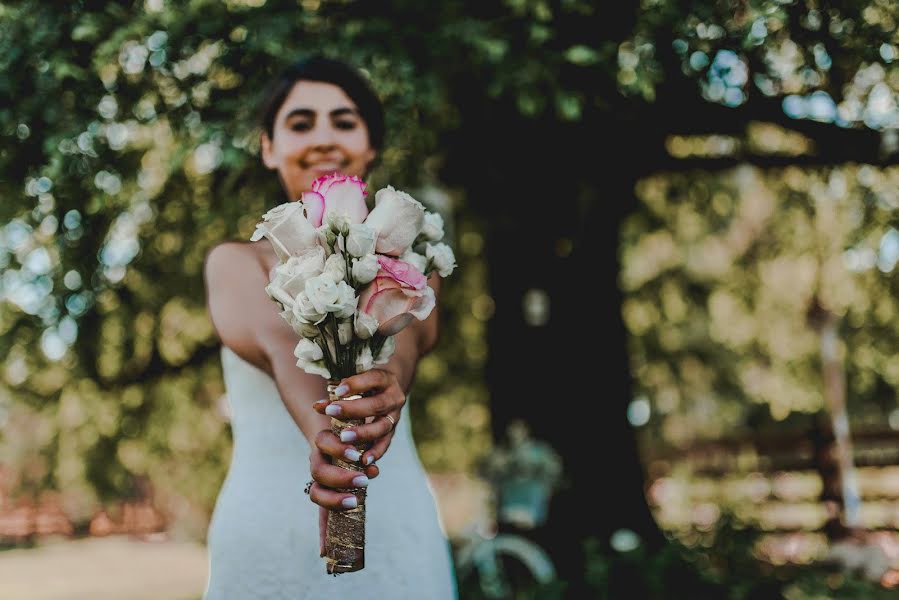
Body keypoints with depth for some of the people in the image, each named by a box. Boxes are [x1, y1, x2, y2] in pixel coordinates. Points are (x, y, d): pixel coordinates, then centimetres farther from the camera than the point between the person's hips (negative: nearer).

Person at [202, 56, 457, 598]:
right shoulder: (236, 263, 3)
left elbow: (407, 337, -17)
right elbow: (279, 345, -19)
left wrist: (387, 384, -40)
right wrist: (322, 435, -39)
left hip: (393, 537, 1)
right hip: (261, 536, 0)